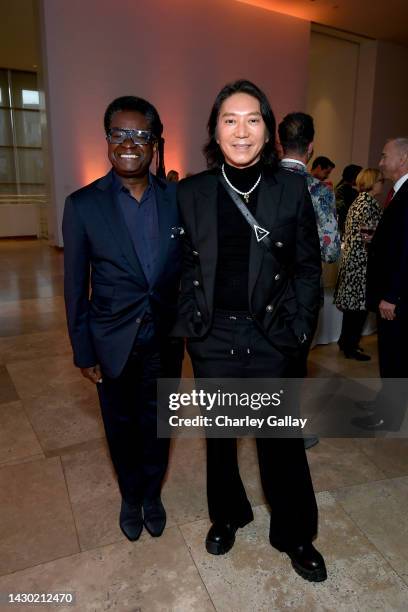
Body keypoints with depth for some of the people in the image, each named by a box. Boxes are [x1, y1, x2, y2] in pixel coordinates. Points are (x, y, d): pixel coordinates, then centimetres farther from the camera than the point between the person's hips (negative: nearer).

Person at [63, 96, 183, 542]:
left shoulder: (177, 198, -4)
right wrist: (82, 352, -3)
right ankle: (131, 497, 46)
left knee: (157, 422, 18)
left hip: (165, 339, 1)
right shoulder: (83, 204, -9)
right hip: (113, 343, -1)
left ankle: (152, 494, 45)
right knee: (121, 425, 18)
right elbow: (75, 287, -5)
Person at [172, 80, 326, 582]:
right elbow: (185, 265, 5)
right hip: (213, 335, 2)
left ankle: (294, 535, 38)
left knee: (281, 439, 12)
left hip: (271, 336, -1)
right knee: (219, 434, 19)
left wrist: (299, 328, -4)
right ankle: (226, 516, 46)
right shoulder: (191, 191, -1)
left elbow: (308, 265, 1)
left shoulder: (292, 188, -4)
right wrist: (188, 324, 0)